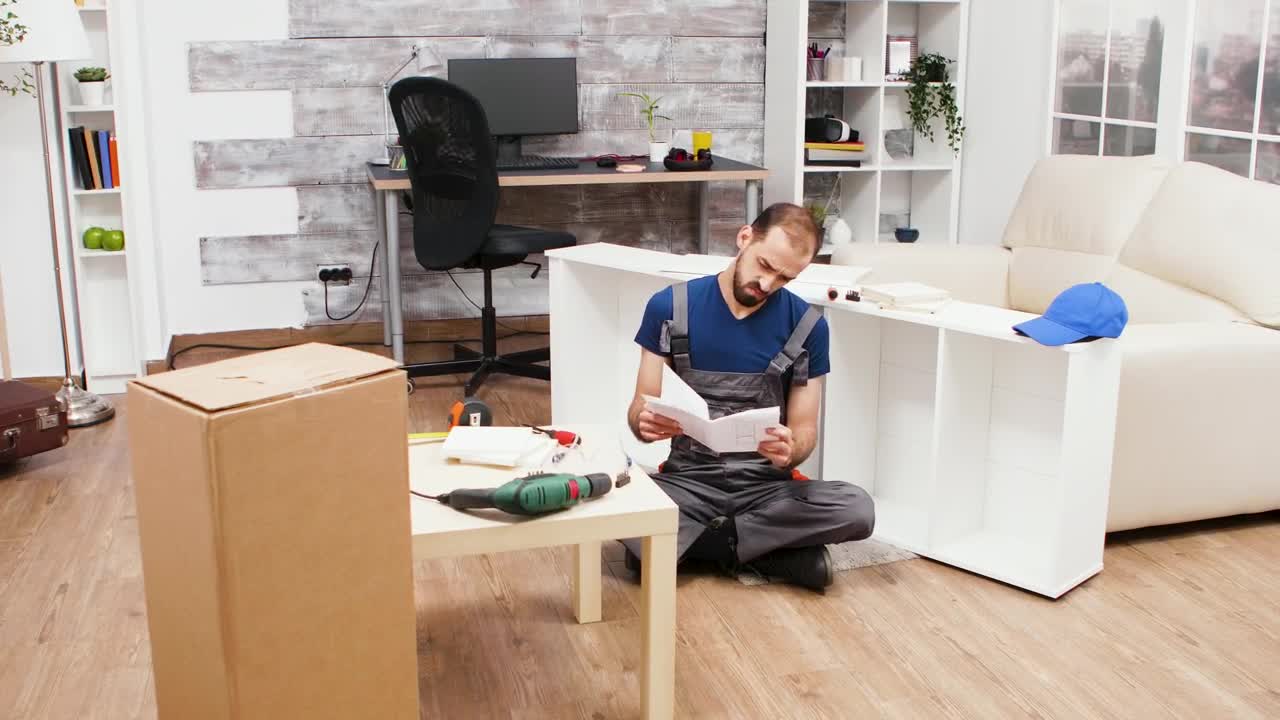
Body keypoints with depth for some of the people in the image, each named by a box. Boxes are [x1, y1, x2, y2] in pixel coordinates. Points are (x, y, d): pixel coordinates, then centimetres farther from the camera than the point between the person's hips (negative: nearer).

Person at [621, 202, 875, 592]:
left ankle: (696, 541, -14)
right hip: (688, 479, -1)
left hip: (767, 484, 1)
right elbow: (640, 409, 0)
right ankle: (762, 548, -14)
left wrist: (789, 451, -24)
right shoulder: (669, 308, -3)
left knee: (857, 510, -28)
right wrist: (646, 424, -26)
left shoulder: (807, 326, -1)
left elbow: (804, 428, 1)